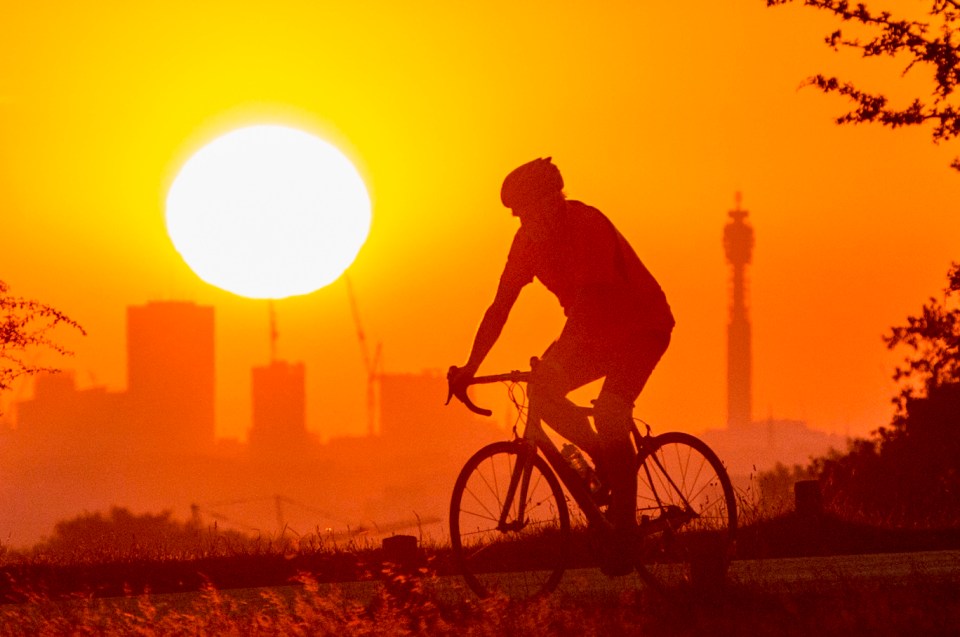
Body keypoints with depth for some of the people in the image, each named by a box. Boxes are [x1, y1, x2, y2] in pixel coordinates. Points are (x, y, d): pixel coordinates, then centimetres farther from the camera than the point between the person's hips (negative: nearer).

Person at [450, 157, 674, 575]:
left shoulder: (587, 225, -26)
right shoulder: (530, 239, -6)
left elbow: (587, 298, -36)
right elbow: (500, 307, -4)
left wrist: (557, 358, -46)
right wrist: (470, 367, -10)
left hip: (641, 327, -7)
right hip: (597, 330, 7)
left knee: (609, 413, -25)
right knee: (542, 387, -14)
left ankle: (624, 530, -18)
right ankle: (604, 460, 6)